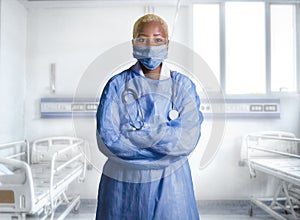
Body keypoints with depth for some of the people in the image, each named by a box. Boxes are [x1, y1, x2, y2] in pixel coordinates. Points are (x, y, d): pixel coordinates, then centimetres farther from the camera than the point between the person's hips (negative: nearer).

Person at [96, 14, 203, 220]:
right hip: (122, 181, 0)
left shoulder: (183, 85, -2)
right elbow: (106, 140, -14)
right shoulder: (117, 85, -4)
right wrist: (165, 136, -15)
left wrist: (131, 134, -17)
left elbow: (187, 140, -13)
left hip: (170, 181, 1)